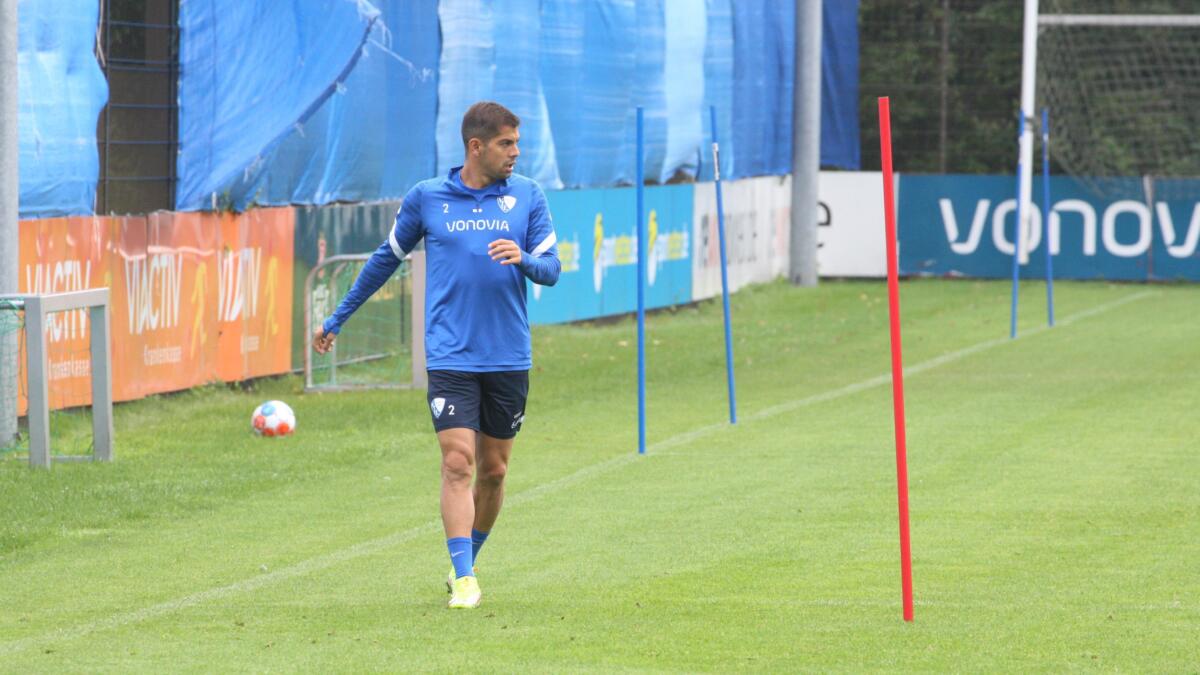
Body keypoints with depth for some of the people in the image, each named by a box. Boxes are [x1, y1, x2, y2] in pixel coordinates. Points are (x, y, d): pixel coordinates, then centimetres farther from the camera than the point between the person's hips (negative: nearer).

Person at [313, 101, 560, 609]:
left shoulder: (527, 196, 4)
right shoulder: (426, 198, 2)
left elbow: (551, 269, 2)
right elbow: (386, 259, 14)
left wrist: (522, 258, -22)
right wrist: (336, 319, 20)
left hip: (509, 358, 2)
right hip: (450, 356, -2)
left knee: (493, 471, 9)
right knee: (458, 463, -13)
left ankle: (466, 563, 29)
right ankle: (464, 580, -14)